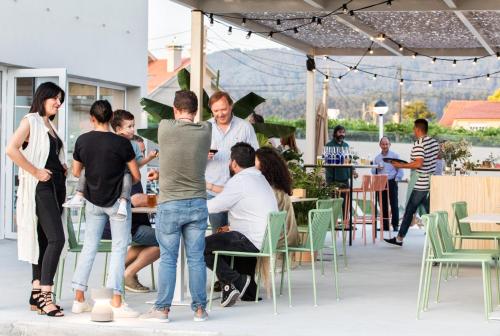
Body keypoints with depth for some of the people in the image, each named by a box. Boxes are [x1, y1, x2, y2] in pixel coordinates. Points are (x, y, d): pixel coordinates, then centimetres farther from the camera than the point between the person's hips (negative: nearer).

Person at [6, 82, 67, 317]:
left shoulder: (50, 125, 20)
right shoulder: (31, 121, -5)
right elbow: (11, 149, -18)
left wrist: (62, 168, 13)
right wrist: (36, 172, -18)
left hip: (55, 187, 9)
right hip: (40, 188, -9)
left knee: (44, 241, 7)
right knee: (56, 238, -17)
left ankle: (36, 295, 10)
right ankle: (45, 295, -16)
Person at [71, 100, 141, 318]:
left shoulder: (82, 141, -4)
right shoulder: (121, 143, -15)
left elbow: (76, 172, 7)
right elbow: (136, 176, -8)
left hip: (93, 201, 4)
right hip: (117, 201, -4)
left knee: (89, 247, 12)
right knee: (119, 248, 1)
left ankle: (79, 299, 14)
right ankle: (116, 303, -4)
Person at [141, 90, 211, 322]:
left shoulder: (165, 128, -8)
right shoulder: (206, 131, -2)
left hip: (170, 205, -2)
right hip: (197, 203, 2)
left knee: (167, 258, 4)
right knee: (196, 258, 6)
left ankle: (163, 308, 8)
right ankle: (199, 308, 11)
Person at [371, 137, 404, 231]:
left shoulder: (395, 156, 3)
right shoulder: (377, 158, 13)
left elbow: (400, 170, 1)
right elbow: (373, 172, 13)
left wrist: (396, 180, -8)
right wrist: (377, 169, -7)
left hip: (392, 183, -3)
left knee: (394, 205, -7)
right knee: (383, 205, 3)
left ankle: (395, 225, -4)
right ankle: (385, 226, 7)